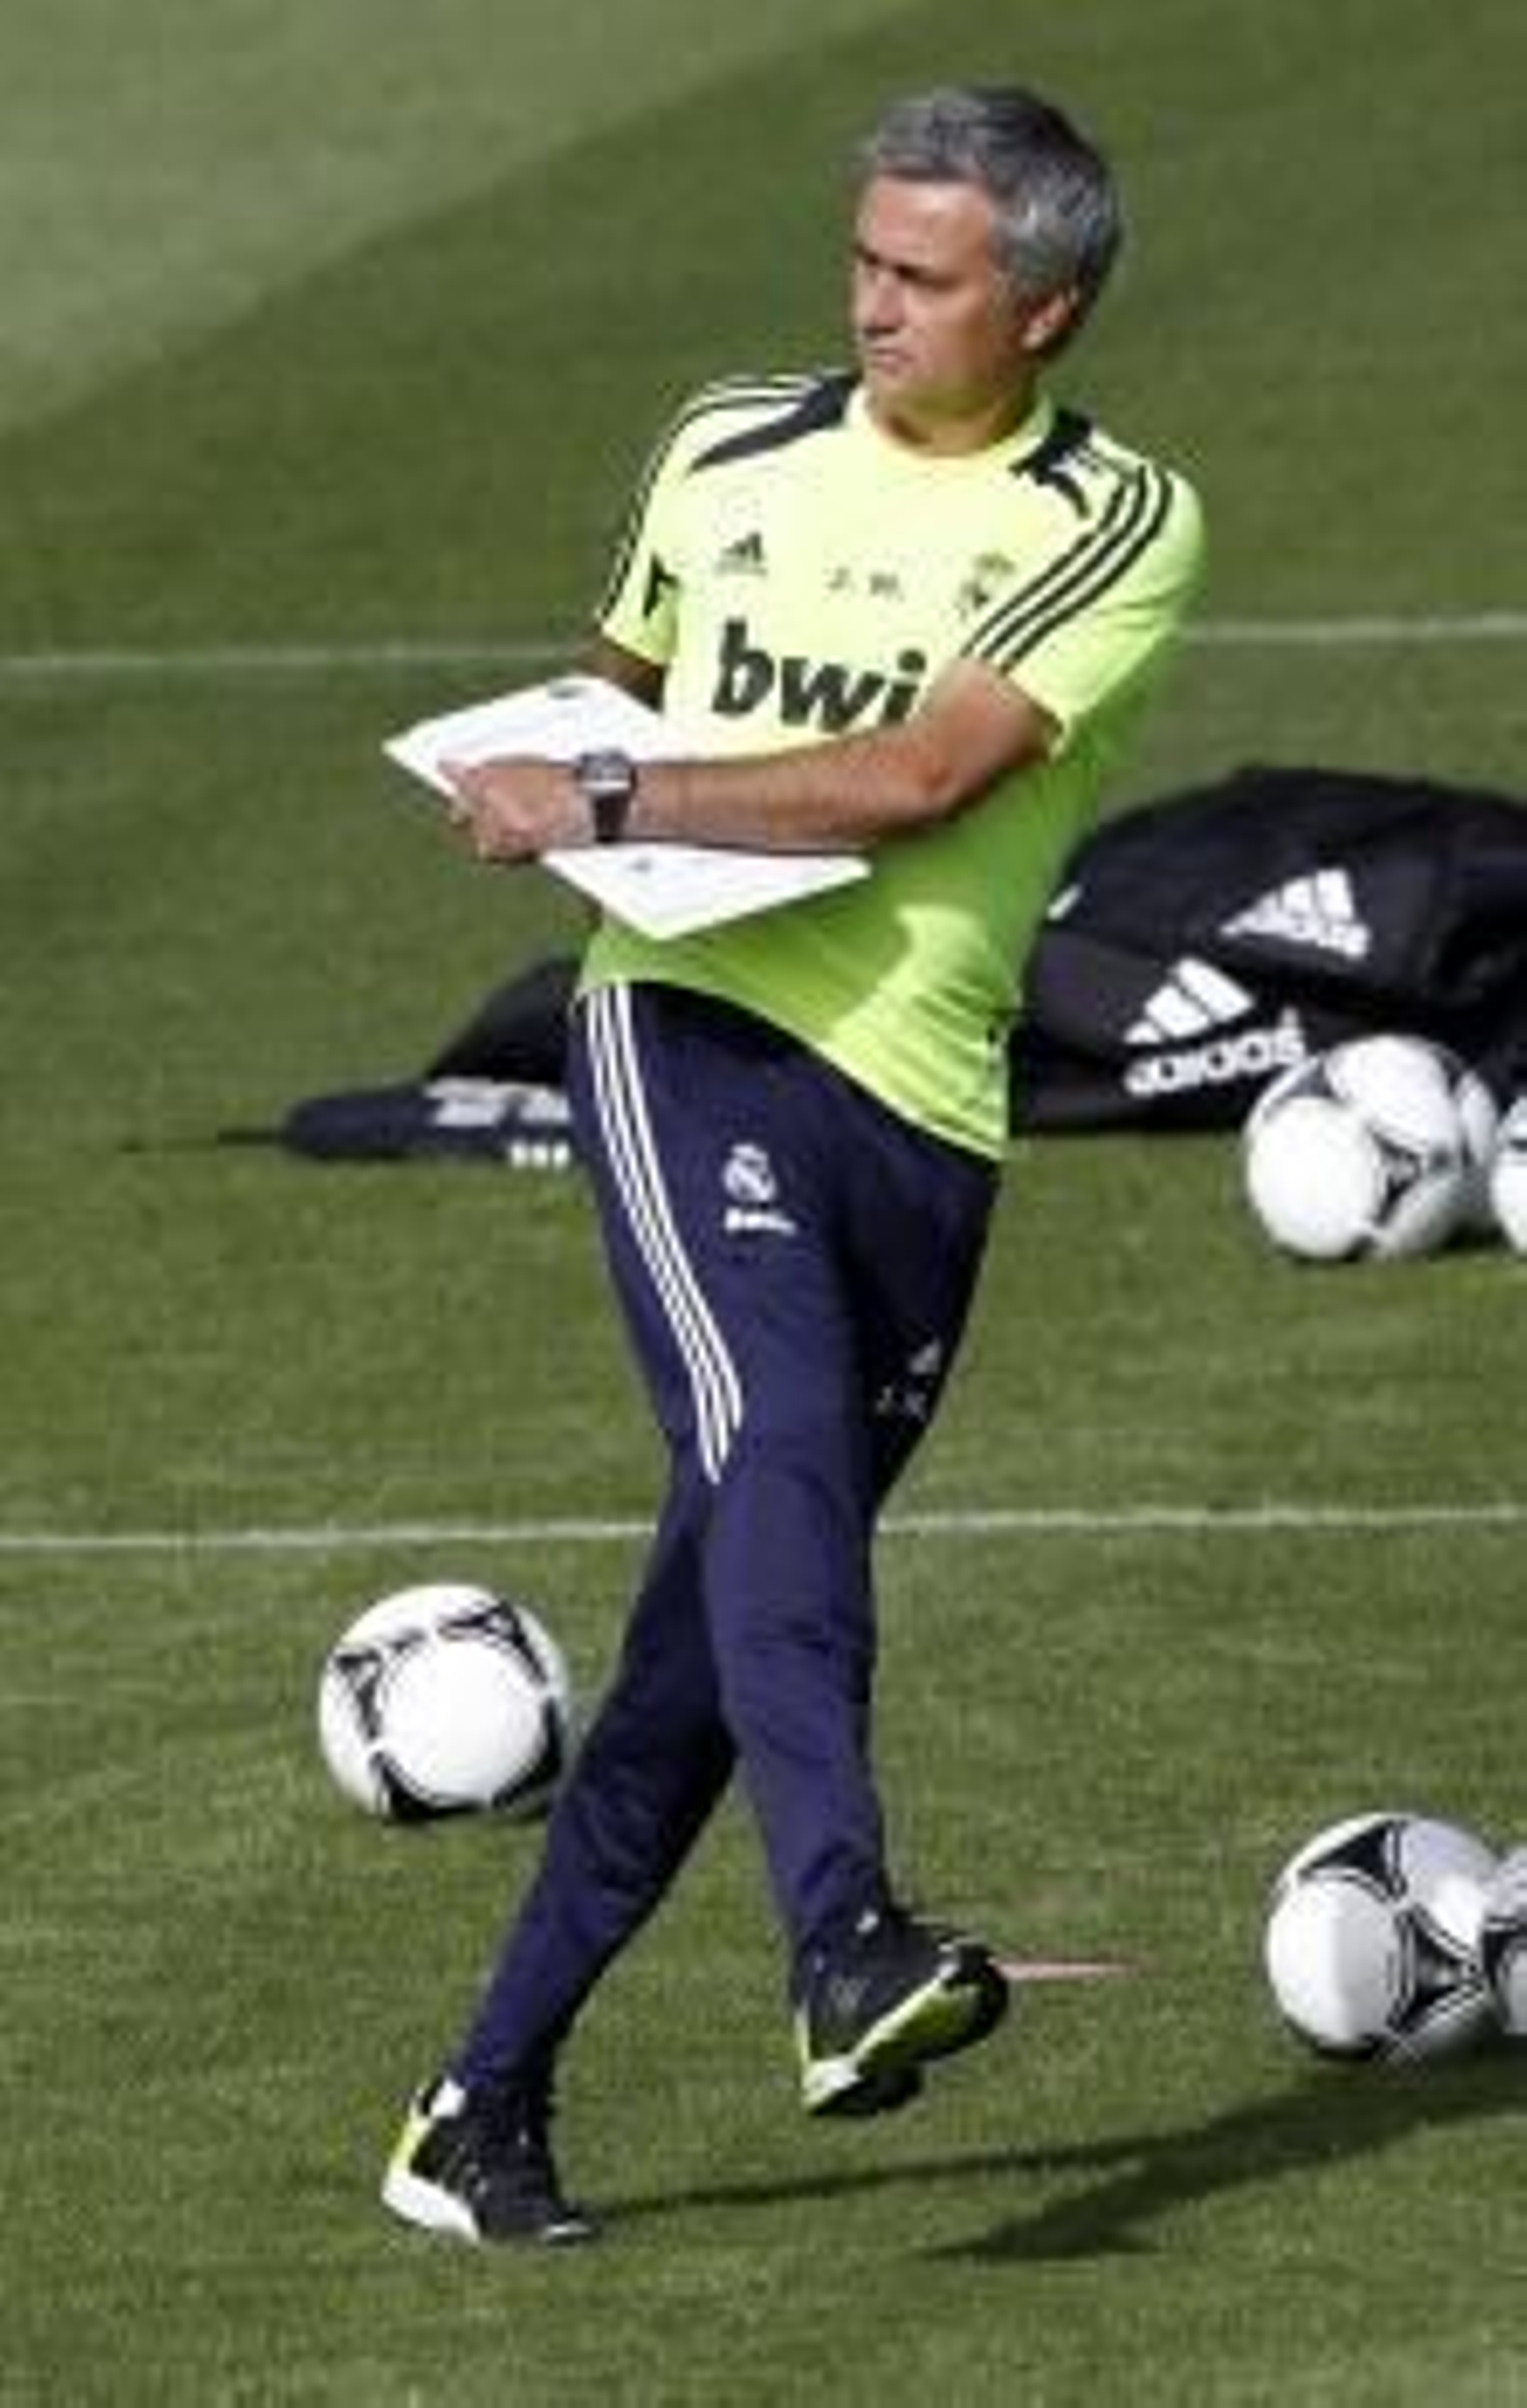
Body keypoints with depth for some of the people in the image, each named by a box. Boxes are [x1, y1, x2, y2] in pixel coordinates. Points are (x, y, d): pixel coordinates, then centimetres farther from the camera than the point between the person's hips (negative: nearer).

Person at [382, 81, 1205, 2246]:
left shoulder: (1116, 526, 2)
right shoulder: (727, 456, 14)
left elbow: (924, 774, -11)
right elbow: (619, 674, 32)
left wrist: (607, 807, -12)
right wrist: (557, 794, 9)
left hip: (921, 1109, 1)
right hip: (690, 1027, 0)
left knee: (722, 1622, 5)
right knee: (777, 1444, -28)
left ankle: (489, 2107, 15)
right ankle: (848, 1948, -46)